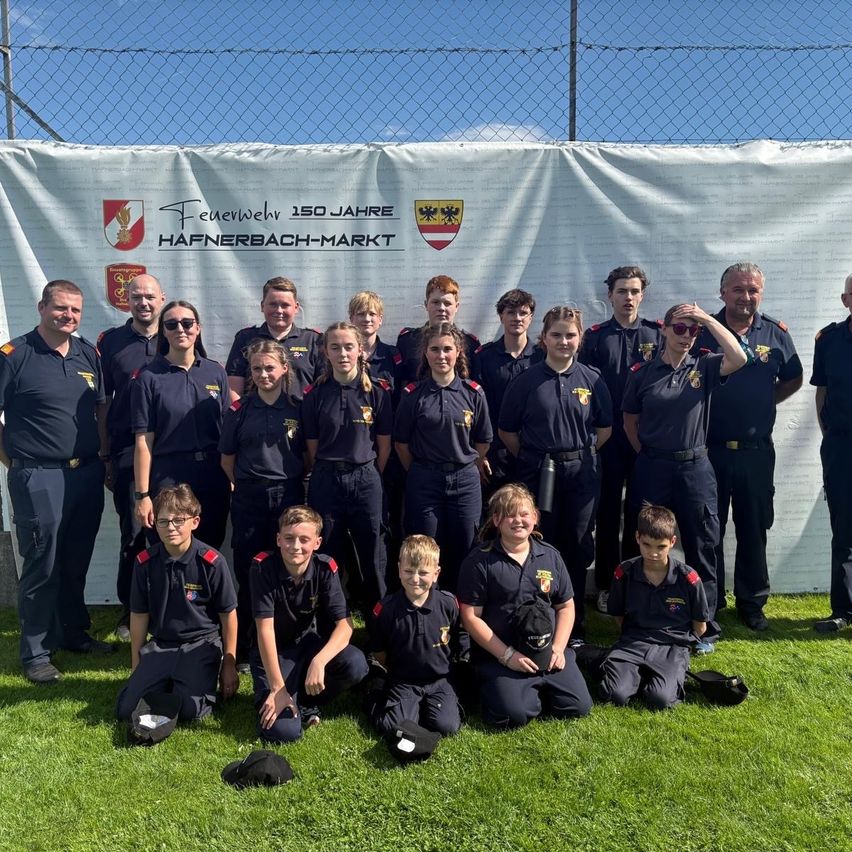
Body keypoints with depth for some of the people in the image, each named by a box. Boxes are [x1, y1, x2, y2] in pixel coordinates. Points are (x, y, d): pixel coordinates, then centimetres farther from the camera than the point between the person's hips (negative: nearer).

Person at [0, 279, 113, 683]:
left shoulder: (89, 354, 8)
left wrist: (103, 453, 9)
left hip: (87, 474, 5)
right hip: (39, 479, -5)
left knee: (77, 563, 17)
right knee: (41, 567, 4)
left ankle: (74, 632, 34)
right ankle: (35, 652, 19)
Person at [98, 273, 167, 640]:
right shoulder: (110, 341, 6)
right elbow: (103, 402, 7)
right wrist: (105, 455, 3)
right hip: (127, 449, -1)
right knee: (134, 534, 1)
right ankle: (130, 607, 20)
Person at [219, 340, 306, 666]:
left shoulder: (298, 409, 1)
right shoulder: (239, 410, 2)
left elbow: (309, 455, 8)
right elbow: (227, 459, 8)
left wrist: (292, 482, 4)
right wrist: (248, 485, 7)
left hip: (289, 495, 0)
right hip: (248, 498, 0)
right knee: (248, 572, 5)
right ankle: (243, 648, 18)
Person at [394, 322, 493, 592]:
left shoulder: (473, 393, -1)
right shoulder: (413, 394, -4)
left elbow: (483, 441, 9)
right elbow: (402, 443, 3)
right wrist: (421, 472, 8)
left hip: (465, 481, 1)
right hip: (424, 481, -1)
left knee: (463, 552, 8)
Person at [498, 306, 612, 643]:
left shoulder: (592, 379, 2)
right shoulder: (527, 380, -2)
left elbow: (605, 428, 9)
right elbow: (507, 431, 3)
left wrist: (581, 453, 4)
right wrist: (532, 459, 2)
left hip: (581, 473, 1)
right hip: (537, 474, -1)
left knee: (578, 549, 8)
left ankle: (575, 626, 23)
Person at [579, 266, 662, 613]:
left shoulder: (658, 333, 6)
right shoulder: (595, 336, 4)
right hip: (608, 437, -1)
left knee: (640, 510, 9)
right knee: (608, 509, 5)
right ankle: (606, 585, 15)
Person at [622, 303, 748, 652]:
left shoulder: (704, 367, 2)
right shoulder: (643, 373, 2)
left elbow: (739, 358, -18)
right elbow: (630, 421, 9)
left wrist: (708, 318, -13)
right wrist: (648, 453, 5)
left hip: (695, 468, 0)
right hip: (652, 469, 0)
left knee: (701, 550, 7)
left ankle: (705, 629, 21)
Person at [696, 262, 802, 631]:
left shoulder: (776, 333, 3)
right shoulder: (702, 331, -3)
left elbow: (793, 379, 16)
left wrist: (764, 403, 4)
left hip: (757, 450, 2)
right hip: (709, 448, -2)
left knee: (754, 529, 12)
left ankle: (752, 602, 27)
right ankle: (708, 602, 22)